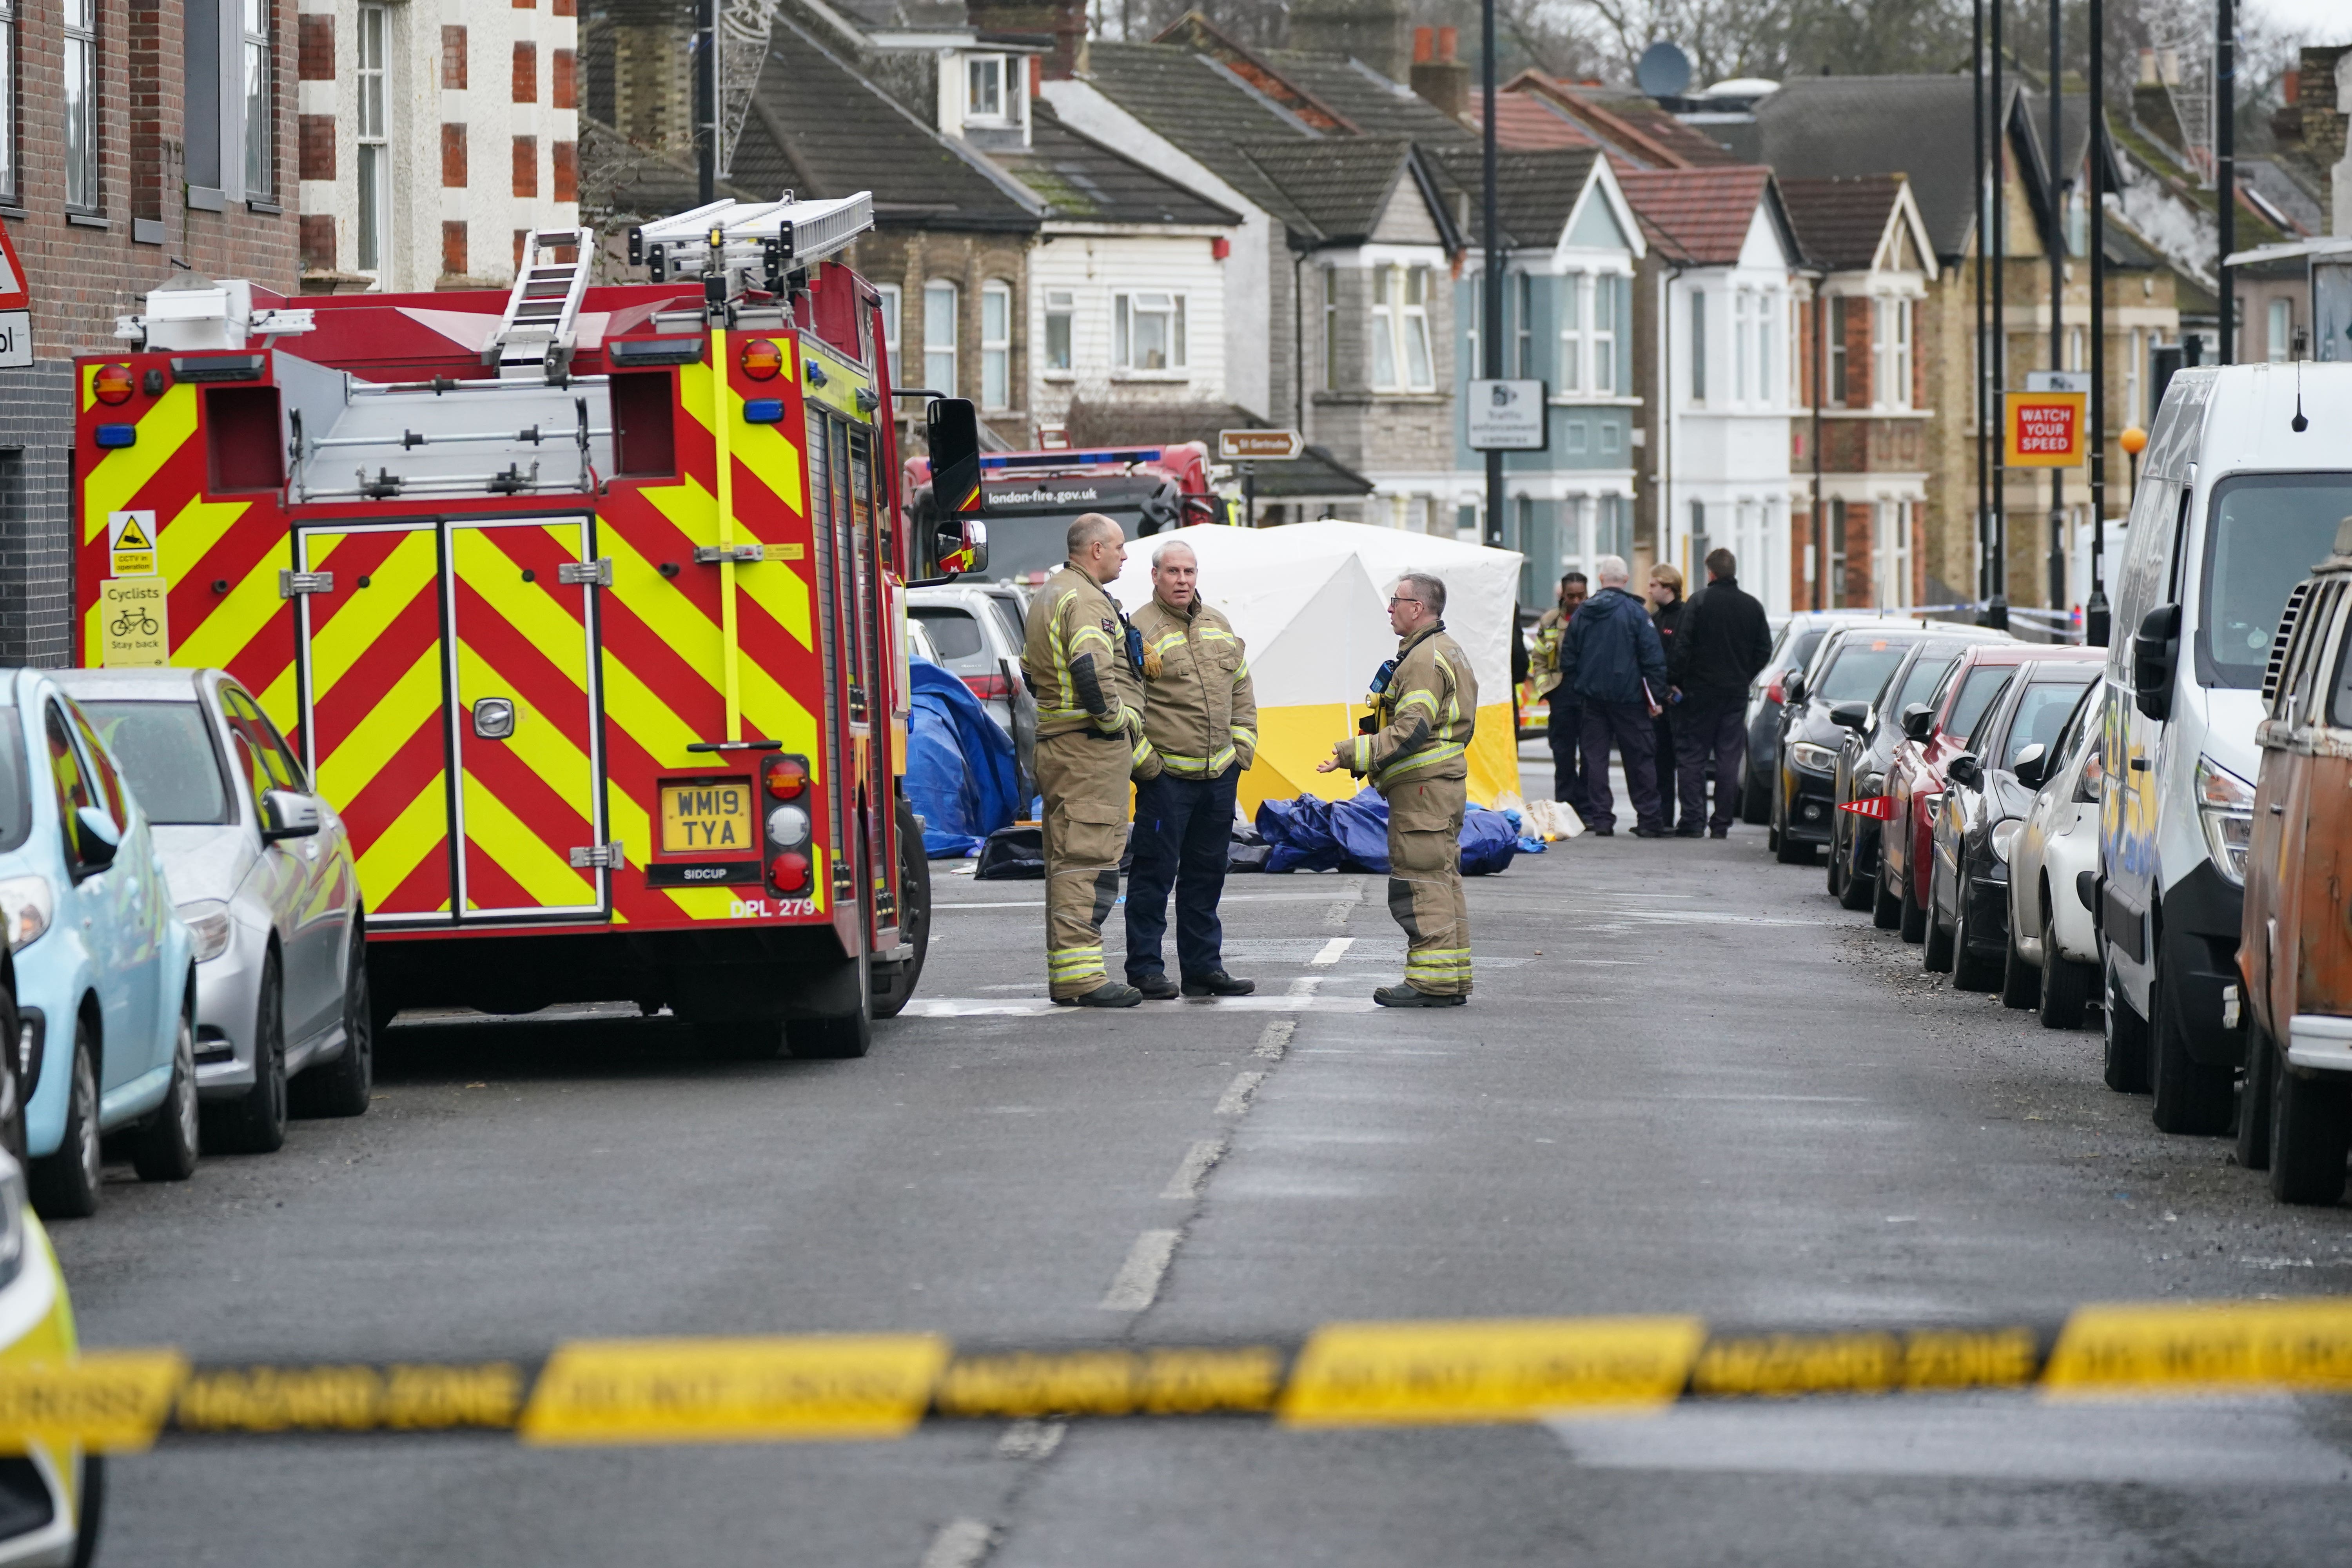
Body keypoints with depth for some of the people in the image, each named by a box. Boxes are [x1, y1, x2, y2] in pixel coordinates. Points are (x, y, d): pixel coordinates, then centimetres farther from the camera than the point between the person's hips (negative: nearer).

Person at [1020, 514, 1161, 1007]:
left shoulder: (1047, 597, 20)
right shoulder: (1084, 601, -14)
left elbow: (1031, 670, 25)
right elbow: (1092, 674, -25)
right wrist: (1121, 724, -12)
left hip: (1055, 740, 11)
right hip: (1092, 748, -11)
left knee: (1066, 860, 14)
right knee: (1089, 858, -12)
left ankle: (1065, 971, 18)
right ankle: (1080, 975, -17)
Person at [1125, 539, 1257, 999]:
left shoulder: (1219, 627, 15)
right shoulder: (1141, 630, -8)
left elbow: (1242, 692, 22)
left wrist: (1243, 746, 13)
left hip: (1219, 773, 7)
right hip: (1167, 774, -7)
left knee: (1206, 873, 12)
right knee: (1154, 873, -4)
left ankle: (1203, 966, 18)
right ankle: (1146, 970, 1)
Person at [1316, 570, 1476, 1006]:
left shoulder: (1424, 660, -16)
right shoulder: (1449, 652, 19)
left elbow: (1411, 730, -24)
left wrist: (1352, 755, -25)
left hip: (1422, 786, -11)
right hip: (1447, 781, 11)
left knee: (1420, 882, -9)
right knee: (1444, 881, 13)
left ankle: (1432, 982, -10)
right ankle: (1454, 980, 16)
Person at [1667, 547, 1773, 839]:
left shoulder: (1700, 602, -9)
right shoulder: (1752, 606, 5)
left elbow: (1683, 648, -13)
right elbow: (1765, 651, 9)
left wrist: (1674, 680, -4)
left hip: (1700, 693, -4)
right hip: (1736, 693, 4)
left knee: (1691, 755, 3)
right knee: (1730, 757, 5)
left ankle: (1692, 817, -4)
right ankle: (1722, 823, 4)